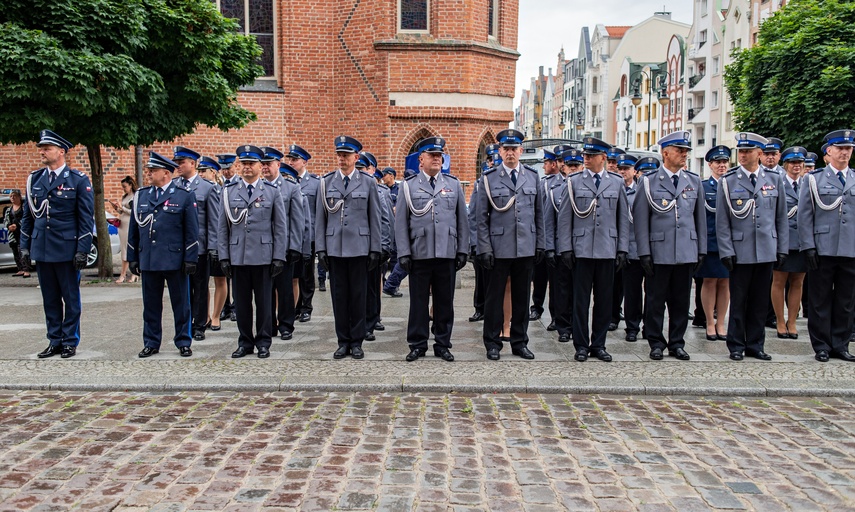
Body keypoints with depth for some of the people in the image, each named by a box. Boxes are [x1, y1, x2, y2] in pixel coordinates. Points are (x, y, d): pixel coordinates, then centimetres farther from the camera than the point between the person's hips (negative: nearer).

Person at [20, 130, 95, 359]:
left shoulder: (78, 180, -4)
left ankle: (70, 342, 15)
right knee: (50, 299, 11)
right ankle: (55, 341, 21)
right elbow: (27, 216, 14)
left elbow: (86, 218, -6)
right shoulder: (34, 179, 10)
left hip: (66, 250, -4)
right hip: (41, 250, 5)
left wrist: (82, 250, -11)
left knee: (70, 298, 5)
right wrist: (25, 246, 9)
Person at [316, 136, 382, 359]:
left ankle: (357, 342, 14)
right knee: (339, 295, 6)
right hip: (334, 247, 1)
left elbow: (374, 218, 3)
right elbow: (320, 218, 6)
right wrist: (320, 248, 1)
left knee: (358, 295, 4)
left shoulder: (368, 182, 3)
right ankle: (343, 341, 16)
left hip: (359, 247, -1)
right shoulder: (326, 182, 7)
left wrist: (375, 249, -1)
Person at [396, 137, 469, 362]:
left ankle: (442, 344, 19)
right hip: (419, 255, -1)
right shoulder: (409, 185, 5)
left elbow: (462, 220, 10)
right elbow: (401, 222, 3)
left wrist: (463, 250, 4)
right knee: (418, 301, 5)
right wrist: (404, 253, -4)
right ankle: (417, 345, 16)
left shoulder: (454, 184, 10)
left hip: (447, 254, 1)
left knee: (445, 302, 8)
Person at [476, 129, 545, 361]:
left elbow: (539, 213, 11)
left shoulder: (533, 176, 8)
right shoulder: (488, 178, 0)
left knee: (522, 297, 10)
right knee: (494, 297, 5)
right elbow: (481, 217, -1)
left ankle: (519, 342, 23)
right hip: (499, 249, -2)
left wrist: (540, 244, 7)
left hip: (526, 248, 3)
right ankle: (492, 343, 17)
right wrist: (484, 248, -7)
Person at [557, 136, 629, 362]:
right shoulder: (574, 181, 4)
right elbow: (565, 217, 3)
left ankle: (598, 345, 19)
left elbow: (623, 218, 9)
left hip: (608, 250, 2)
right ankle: (581, 345, 14)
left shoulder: (617, 182, 8)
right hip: (582, 249, -1)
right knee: (581, 299, 3)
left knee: (604, 300, 7)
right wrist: (565, 248, -4)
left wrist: (623, 249, 3)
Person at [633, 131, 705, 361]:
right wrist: (644, 252, -8)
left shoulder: (694, 181, 10)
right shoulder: (648, 181, -1)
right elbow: (640, 219, -3)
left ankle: (677, 343, 21)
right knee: (656, 299, 4)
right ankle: (656, 343, 17)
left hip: (687, 252, 3)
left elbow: (700, 217, 13)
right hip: (659, 252, -3)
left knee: (681, 300, 9)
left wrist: (701, 249, 9)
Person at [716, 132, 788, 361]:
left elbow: (781, 217, 9)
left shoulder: (774, 179, 7)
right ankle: (736, 346, 16)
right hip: (740, 251, -2)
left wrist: (782, 248, 5)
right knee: (738, 301, 5)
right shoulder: (727, 181, 0)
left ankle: (755, 345, 20)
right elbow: (721, 222, -2)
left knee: (760, 301, 9)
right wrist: (726, 252, -8)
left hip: (766, 251, 2)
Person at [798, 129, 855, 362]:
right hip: (823, 249, -3)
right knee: (820, 300, 3)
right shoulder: (813, 179, 4)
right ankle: (821, 345, 12)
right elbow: (804, 216, 0)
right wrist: (808, 247, -8)